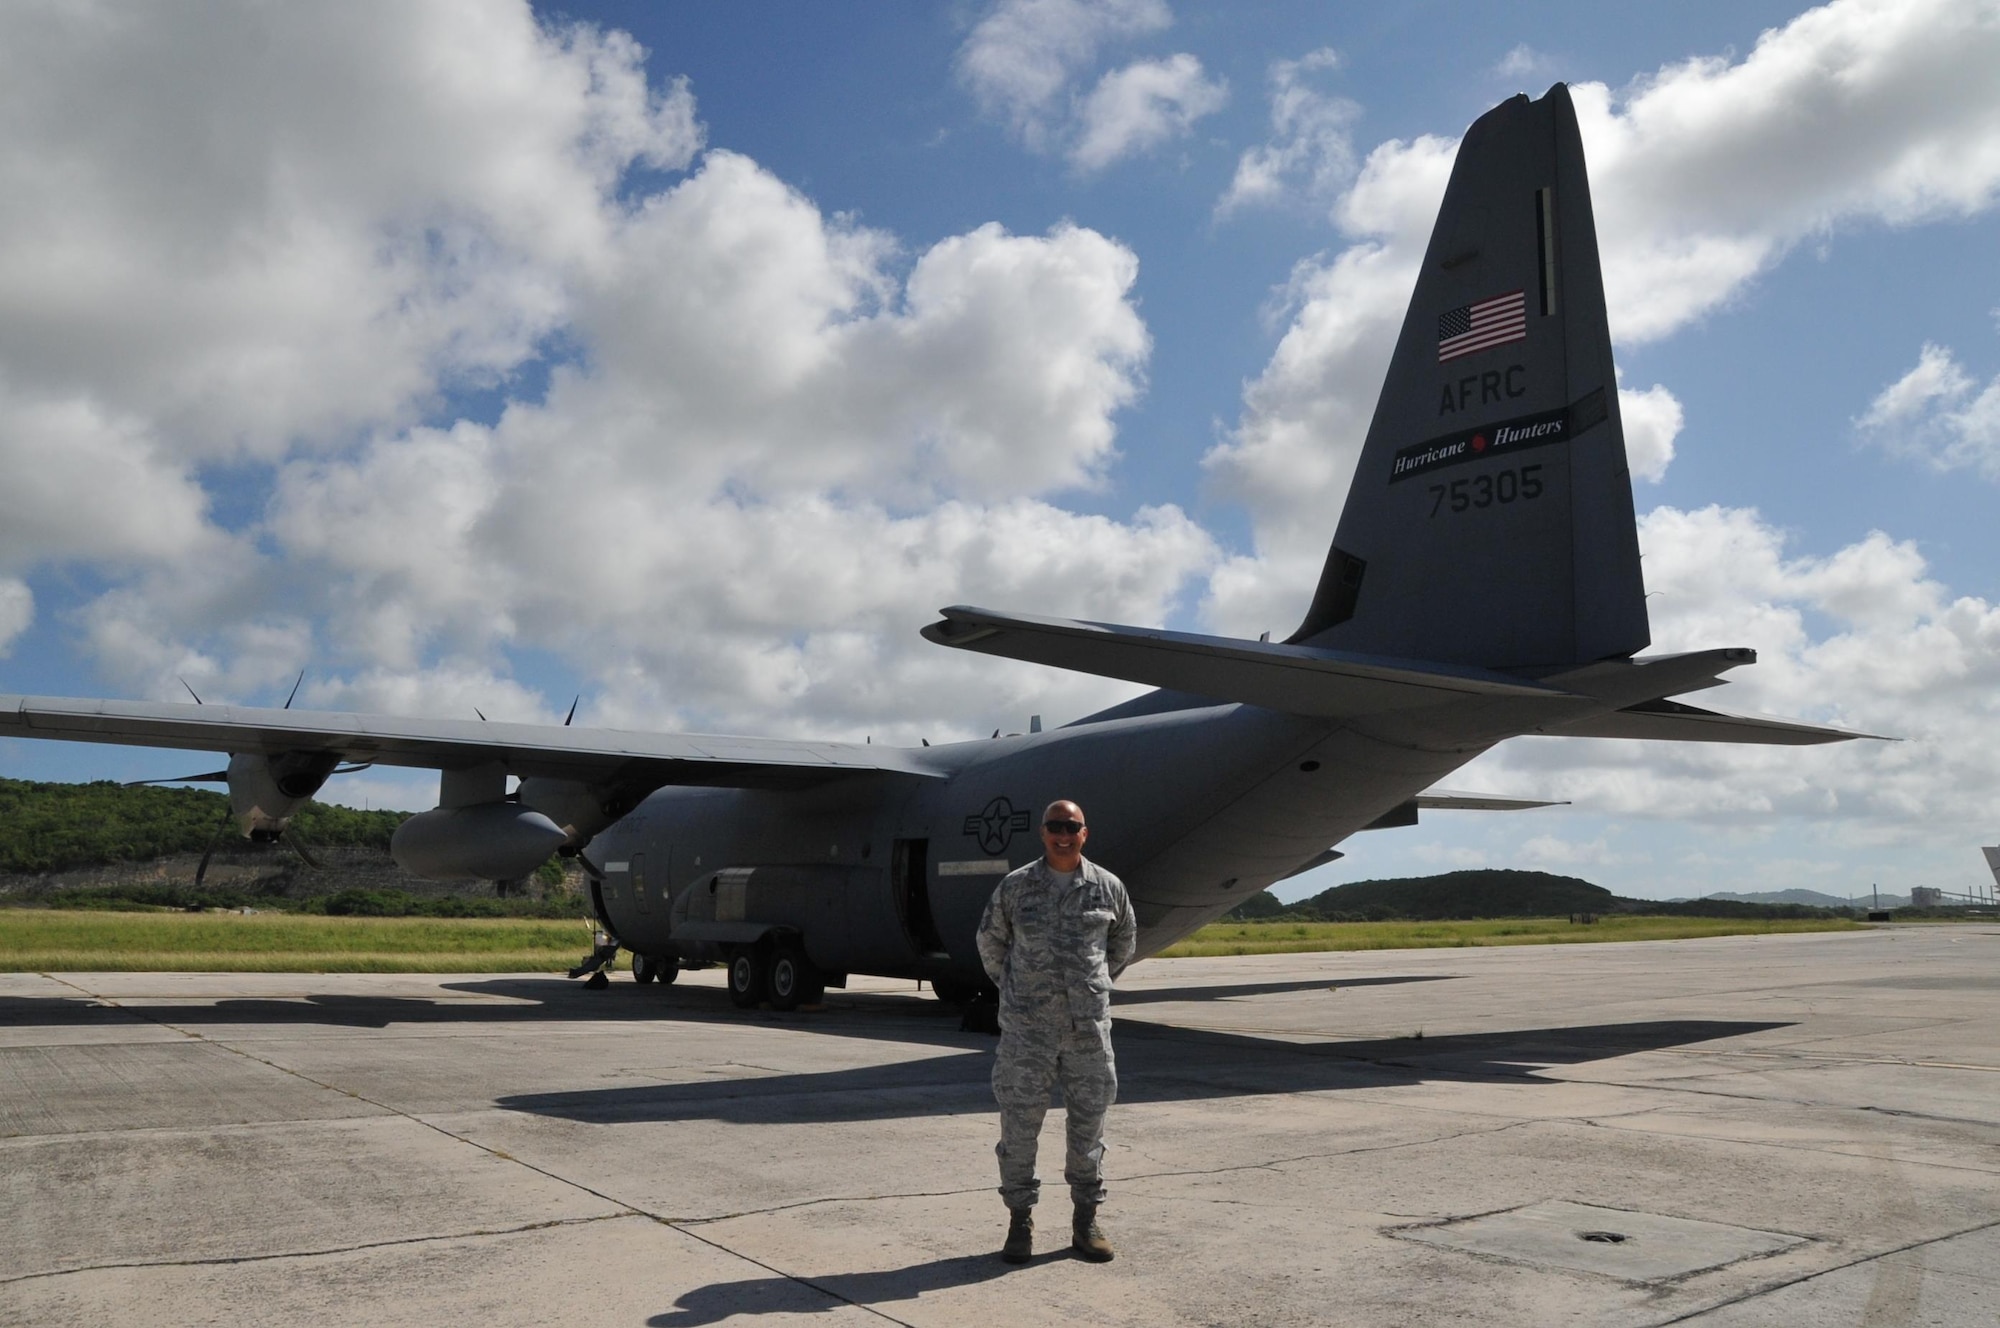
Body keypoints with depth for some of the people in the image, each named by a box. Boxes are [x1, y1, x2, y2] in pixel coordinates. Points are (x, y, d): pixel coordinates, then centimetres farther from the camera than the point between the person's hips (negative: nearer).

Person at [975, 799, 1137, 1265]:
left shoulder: (1108, 887, 3)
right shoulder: (1015, 887, -1)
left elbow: (1124, 941, 21)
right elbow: (990, 941, 13)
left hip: (1089, 1025, 2)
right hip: (1026, 1027, -1)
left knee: (1088, 1125, 9)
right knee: (1019, 1126, 1)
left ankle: (1086, 1221, 22)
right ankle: (1020, 1221, 13)